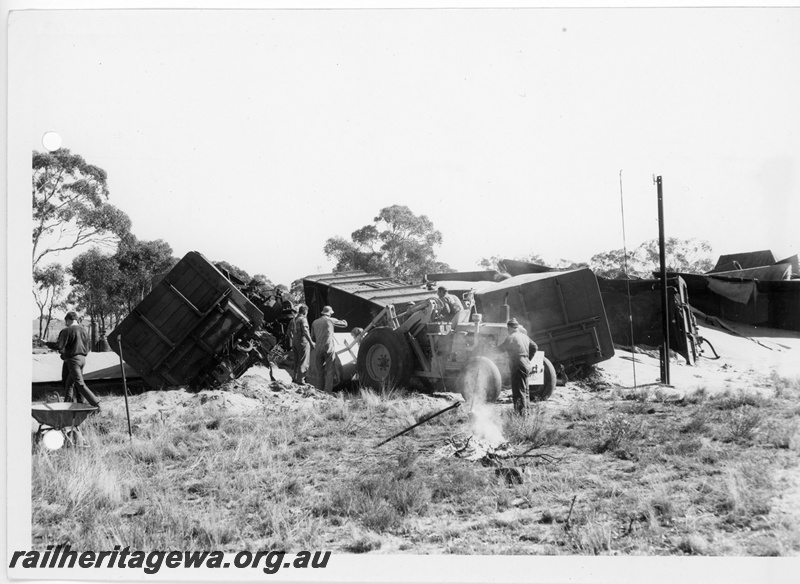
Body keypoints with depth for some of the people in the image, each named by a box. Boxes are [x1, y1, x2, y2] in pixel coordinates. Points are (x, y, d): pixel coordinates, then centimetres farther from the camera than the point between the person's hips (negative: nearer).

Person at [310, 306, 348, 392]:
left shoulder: (315, 323, 10)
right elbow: (344, 324, 12)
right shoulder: (331, 320, 0)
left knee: (320, 372, 11)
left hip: (318, 350, 4)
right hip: (329, 349, -4)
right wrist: (344, 321, 35)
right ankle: (327, 391, -9)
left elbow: (313, 338, 13)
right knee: (329, 372, -1)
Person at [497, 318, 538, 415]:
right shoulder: (524, 336, 13)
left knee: (519, 391, -7)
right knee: (524, 390, 18)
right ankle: (526, 411, 27)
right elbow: (534, 347, 18)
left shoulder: (511, 338, -12)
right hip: (526, 365, 9)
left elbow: (500, 349, -6)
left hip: (518, 366, -9)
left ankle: (521, 413, -11)